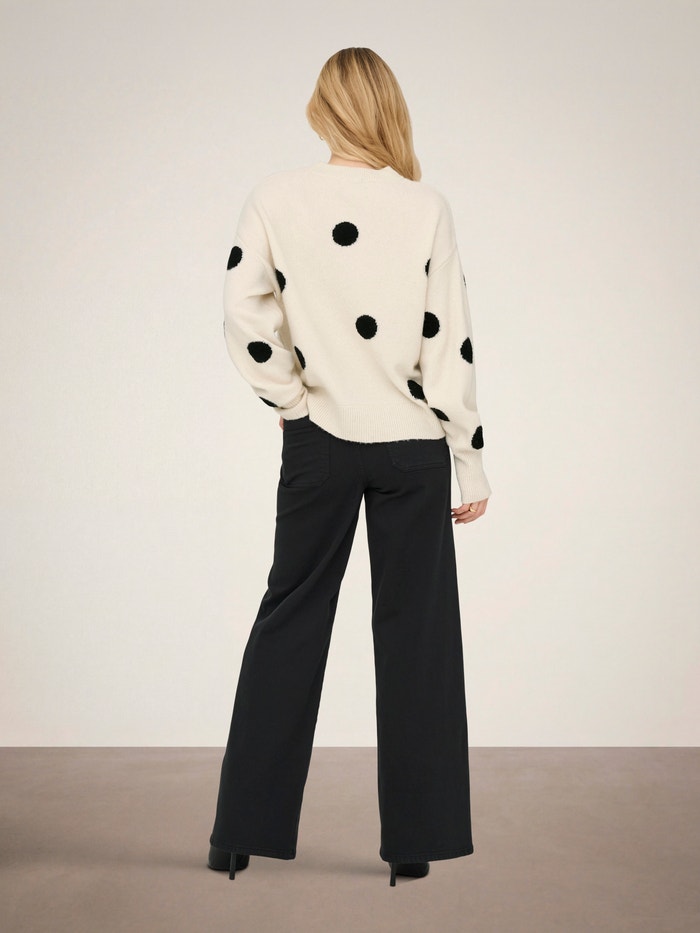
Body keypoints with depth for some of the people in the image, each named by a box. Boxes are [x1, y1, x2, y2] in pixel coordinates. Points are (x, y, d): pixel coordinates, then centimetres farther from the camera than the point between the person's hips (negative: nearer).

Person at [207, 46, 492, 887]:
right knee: (413, 630, 8)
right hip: (413, 446, -1)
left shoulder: (275, 200, -4)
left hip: (319, 442, 1)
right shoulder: (427, 207, -6)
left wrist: (291, 399, 6)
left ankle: (241, 833, 19)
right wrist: (472, 464, 1)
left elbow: (245, 319, -8)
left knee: (290, 620, 11)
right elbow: (450, 346, -6)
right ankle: (413, 838, 15)